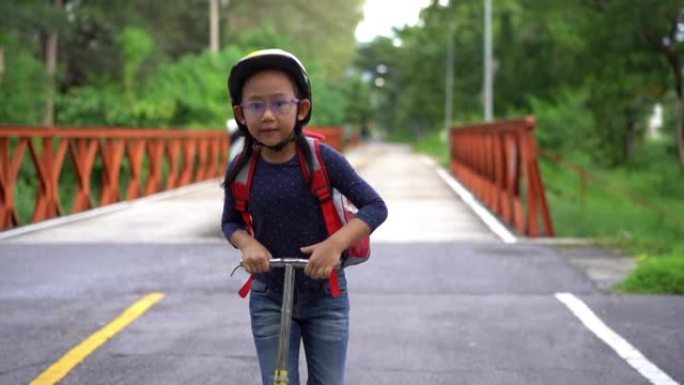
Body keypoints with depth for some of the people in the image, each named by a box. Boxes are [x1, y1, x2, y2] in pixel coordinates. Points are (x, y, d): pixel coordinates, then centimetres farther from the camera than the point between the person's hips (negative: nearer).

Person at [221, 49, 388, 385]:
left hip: (325, 296, -1)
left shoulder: (322, 158, -16)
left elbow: (375, 206, -11)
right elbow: (230, 221, 8)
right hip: (269, 298, 2)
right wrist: (247, 244, -15)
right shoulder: (241, 169, -8)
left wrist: (336, 243, -27)